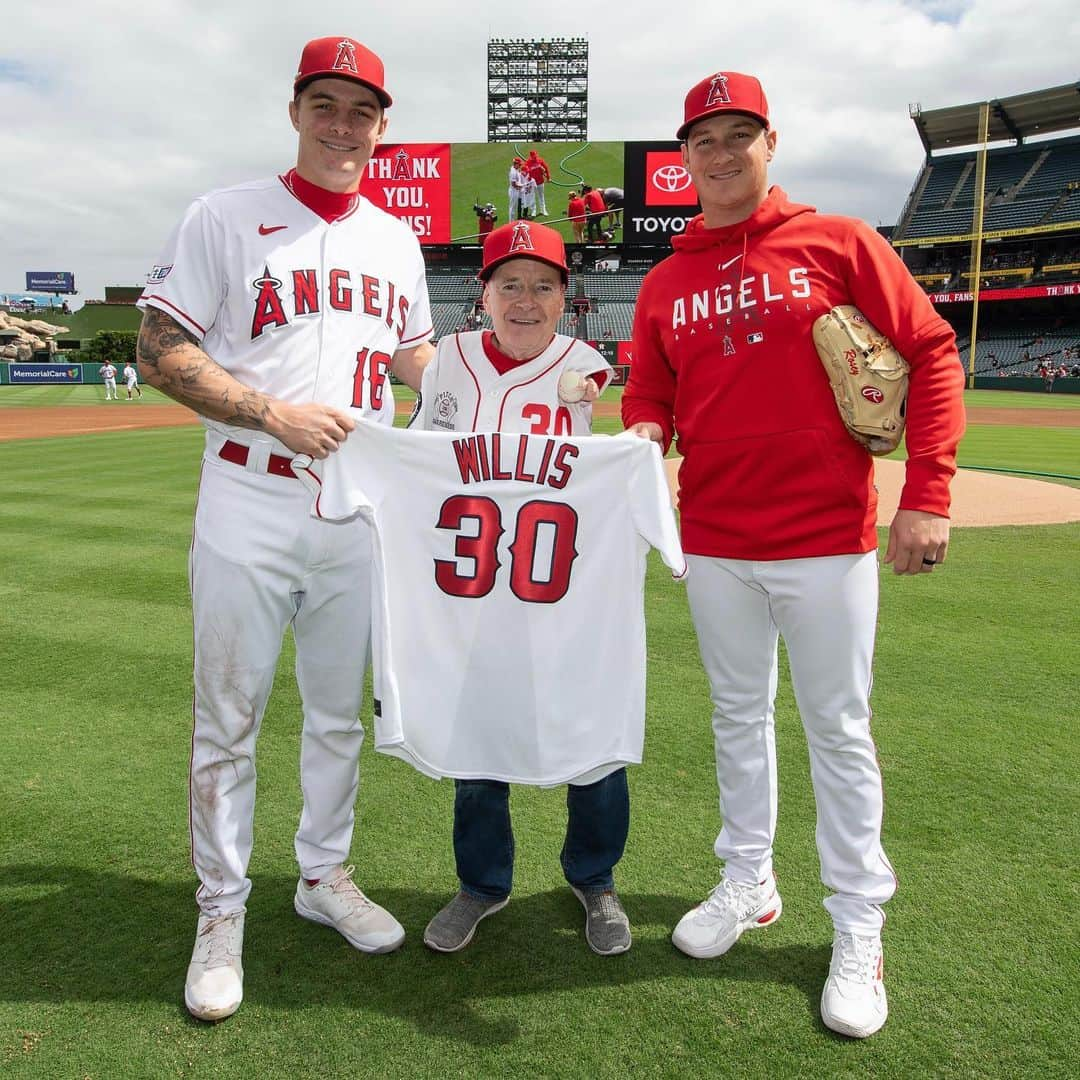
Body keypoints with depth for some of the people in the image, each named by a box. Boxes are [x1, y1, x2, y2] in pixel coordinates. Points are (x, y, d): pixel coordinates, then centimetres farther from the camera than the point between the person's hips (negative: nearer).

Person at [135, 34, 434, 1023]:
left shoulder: (396, 240, 14)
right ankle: (222, 912, 21)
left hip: (358, 512, 5)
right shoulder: (226, 218, -1)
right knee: (228, 719, 4)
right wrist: (273, 413, -17)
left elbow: (419, 360, 21)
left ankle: (325, 876, 33)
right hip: (249, 507, -4)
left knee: (340, 710, 14)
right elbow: (161, 349, -5)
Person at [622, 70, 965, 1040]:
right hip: (714, 541, 4)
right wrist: (643, 434, -13)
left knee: (839, 730, 4)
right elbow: (649, 396, 12)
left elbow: (933, 353, -3)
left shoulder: (840, 243, -1)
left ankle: (859, 930, 21)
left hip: (827, 539, -3)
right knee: (738, 717, 15)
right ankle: (748, 885, 34)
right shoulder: (666, 283, 9)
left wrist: (927, 496, -11)